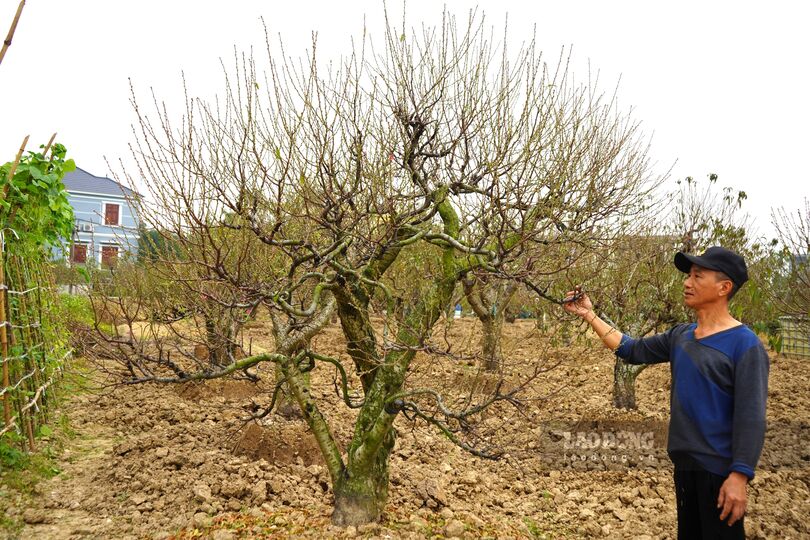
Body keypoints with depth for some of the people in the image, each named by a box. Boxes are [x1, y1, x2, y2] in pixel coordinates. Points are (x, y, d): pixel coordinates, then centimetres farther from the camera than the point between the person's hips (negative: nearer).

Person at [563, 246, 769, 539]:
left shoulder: (744, 344, -15)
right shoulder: (679, 336, 5)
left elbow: (750, 416, -19)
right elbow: (631, 350, 10)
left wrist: (739, 475, -24)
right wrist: (589, 314, 7)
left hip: (719, 467, -7)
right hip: (684, 460, 7)